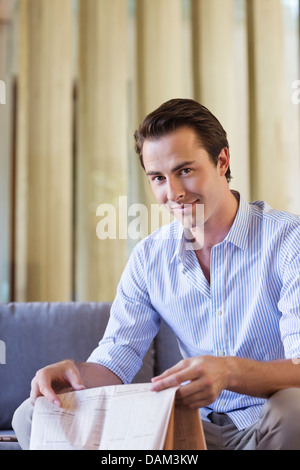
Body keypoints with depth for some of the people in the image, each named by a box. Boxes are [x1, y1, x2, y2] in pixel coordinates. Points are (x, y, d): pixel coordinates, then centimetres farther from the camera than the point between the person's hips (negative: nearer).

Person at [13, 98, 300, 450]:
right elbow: (115, 361, 3)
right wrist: (76, 372, -21)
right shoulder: (149, 258, 5)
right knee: (33, 417, -9)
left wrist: (228, 371, -41)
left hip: (270, 423, -3)